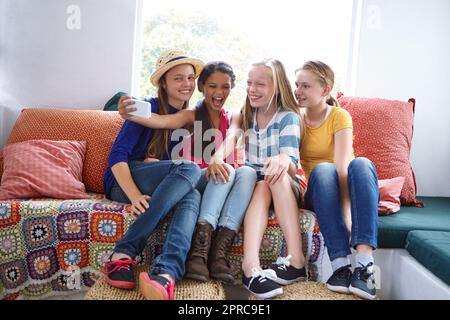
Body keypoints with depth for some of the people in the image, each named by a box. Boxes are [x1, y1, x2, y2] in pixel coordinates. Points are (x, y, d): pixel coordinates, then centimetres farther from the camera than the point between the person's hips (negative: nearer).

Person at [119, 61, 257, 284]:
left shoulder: (231, 119, 17)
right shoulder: (192, 116, 5)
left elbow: (232, 156, 4)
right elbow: (162, 121, -17)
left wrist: (218, 161, -21)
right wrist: (132, 115, -39)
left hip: (219, 185, 3)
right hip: (190, 181, -3)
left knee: (248, 172, -28)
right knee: (226, 171, -32)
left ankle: (219, 250, -38)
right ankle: (199, 250, -40)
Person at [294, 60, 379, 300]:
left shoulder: (339, 116, -8)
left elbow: (342, 166, -23)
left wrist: (347, 214, -34)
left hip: (346, 190, -1)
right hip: (318, 193, 1)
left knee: (361, 164, -33)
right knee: (323, 169, -32)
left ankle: (364, 264, -43)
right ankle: (340, 264, -41)